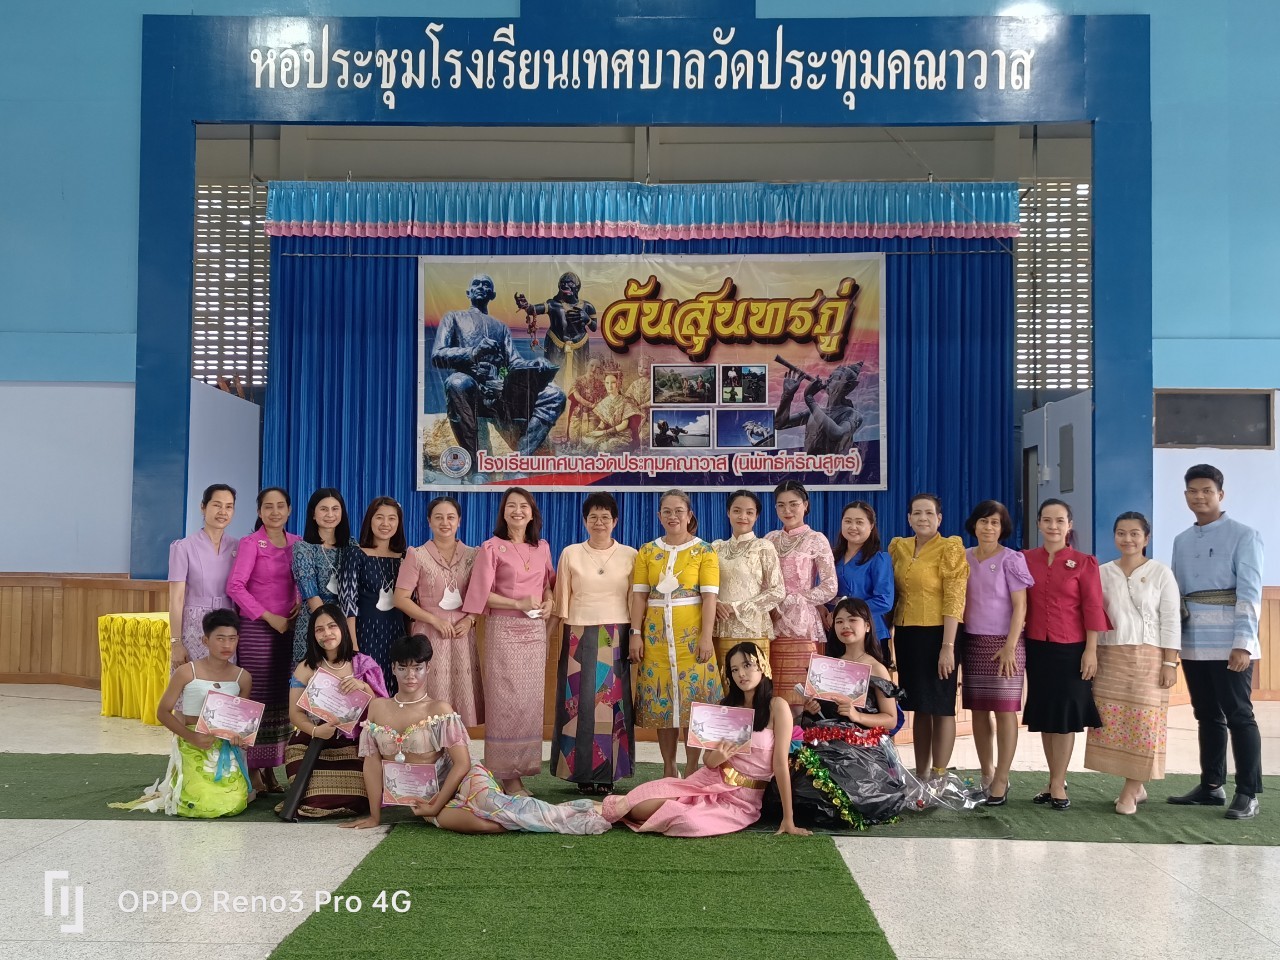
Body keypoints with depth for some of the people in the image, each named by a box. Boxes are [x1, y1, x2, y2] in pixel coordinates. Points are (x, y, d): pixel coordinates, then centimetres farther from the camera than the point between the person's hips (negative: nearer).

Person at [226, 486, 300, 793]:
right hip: (256, 629, -5)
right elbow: (235, 586, -15)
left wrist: (300, 601, -2)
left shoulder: (297, 543, 9)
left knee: (281, 697, 8)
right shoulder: (251, 543, -6)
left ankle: (270, 769, 18)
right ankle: (252, 771, 7)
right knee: (256, 697, -2)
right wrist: (269, 616, -17)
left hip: (288, 628, 5)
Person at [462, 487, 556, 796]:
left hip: (535, 631, 5)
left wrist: (549, 602, -2)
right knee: (505, 700, -5)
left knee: (530, 700, 5)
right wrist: (518, 603, -16)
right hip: (503, 630, -5)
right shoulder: (491, 548, -3)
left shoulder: (542, 548, 11)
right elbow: (482, 593, -8)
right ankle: (507, 775, 1)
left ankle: (522, 769, 13)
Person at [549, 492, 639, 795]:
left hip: (616, 639, 0)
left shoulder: (630, 555, 5)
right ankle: (582, 772, 6)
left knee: (613, 702, 1)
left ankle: (609, 772, 8)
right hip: (580, 637, 0)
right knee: (580, 701, -2)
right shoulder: (570, 554, 5)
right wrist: (550, 634, 2)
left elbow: (636, 600, 7)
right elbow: (561, 600, 6)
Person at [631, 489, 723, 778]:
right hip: (656, 634, 3)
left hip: (691, 634, -3)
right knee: (660, 701, 5)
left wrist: (707, 637, -12)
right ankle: (668, 768, 15)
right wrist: (635, 634, -2)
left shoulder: (704, 551, 1)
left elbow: (709, 597, -5)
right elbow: (639, 595, 6)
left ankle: (692, 769, 8)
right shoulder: (647, 552, 8)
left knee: (692, 698, -2)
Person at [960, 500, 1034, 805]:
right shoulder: (964, 557, 8)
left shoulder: (1011, 559, -4)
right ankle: (986, 774, 18)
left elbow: (1020, 606, -7)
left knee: (1004, 709, -2)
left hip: (1003, 643, -4)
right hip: (972, 642, 4)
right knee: (977, 709, 7)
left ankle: (1001, 779, 3)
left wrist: (1010, 646, -15)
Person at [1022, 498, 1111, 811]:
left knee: (1065, 715, 0)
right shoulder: (1025, 559, 4)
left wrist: (1091, 650, -9)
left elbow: (1093, 607, -5)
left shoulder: (1084, 562, -2)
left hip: (1071, 648, -3)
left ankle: (1057, 784, 6)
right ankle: (1057, 780, 20)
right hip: (1037, 647, 3)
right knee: (1043, 714, 9)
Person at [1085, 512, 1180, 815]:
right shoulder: (1102, 573, 7)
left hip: (1147, 657, -3)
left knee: (1142, 721, -4)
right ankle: (1136, 786, 11)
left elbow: (1171, 621, -2)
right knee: (1112, 722, -1)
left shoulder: (1161, 573, 0)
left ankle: (1130, 790, 3)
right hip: (1109, 657, 3)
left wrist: (1170, 662, -8)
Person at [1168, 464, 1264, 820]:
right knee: (1207, 715, 13)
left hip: (1228, 643, -6)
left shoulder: (1243, 535, -4)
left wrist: (1244, 643, -17)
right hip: (1192, 643, 6)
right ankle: (1211, 786, 21)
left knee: (1238, 715, -2)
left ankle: (1248, 794, 4)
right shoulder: (1182, 541, 13)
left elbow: (1249, 592, -10)